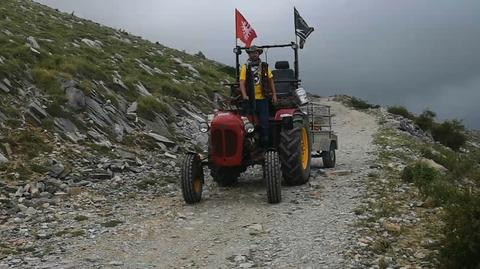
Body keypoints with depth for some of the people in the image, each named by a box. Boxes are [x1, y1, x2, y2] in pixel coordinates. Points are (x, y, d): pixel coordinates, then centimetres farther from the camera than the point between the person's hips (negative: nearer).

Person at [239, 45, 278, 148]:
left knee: (264, 122, 3)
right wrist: (244, 95, -20)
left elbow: (270, 80, 14)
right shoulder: (245, 67, 1)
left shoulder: (265, 66, 8)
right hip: (249, 99, -1)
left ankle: (265, 143, 12)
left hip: (262, 98, 1)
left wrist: (274, 94, 8)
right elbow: (242, 82, -6)